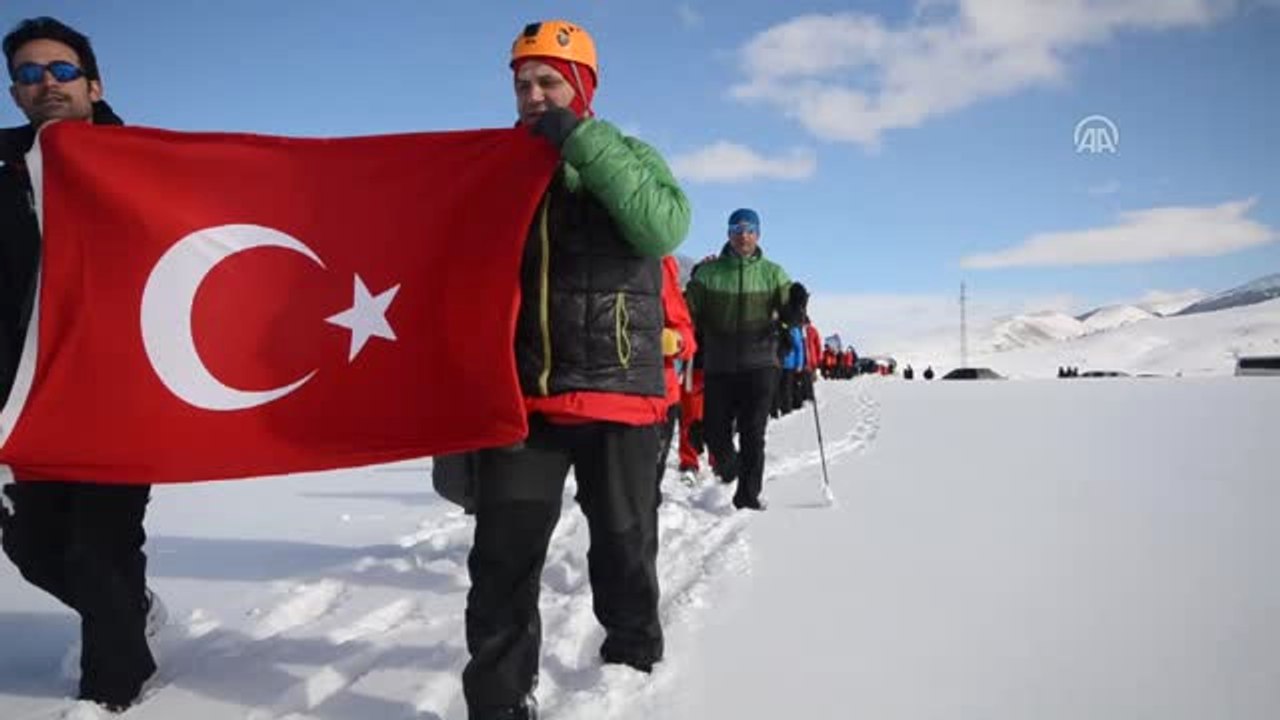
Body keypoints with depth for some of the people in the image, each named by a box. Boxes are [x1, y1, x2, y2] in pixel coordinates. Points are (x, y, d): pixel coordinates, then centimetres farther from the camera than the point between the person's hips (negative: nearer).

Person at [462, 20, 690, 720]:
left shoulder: (627, 156, 5)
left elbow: (665, 227, -16)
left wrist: (581, 142, -16)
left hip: (618, 391, -1)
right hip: (521, 394, 2)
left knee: (625, 544, 12)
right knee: (503, 553, -2)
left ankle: (632, 662, 35)